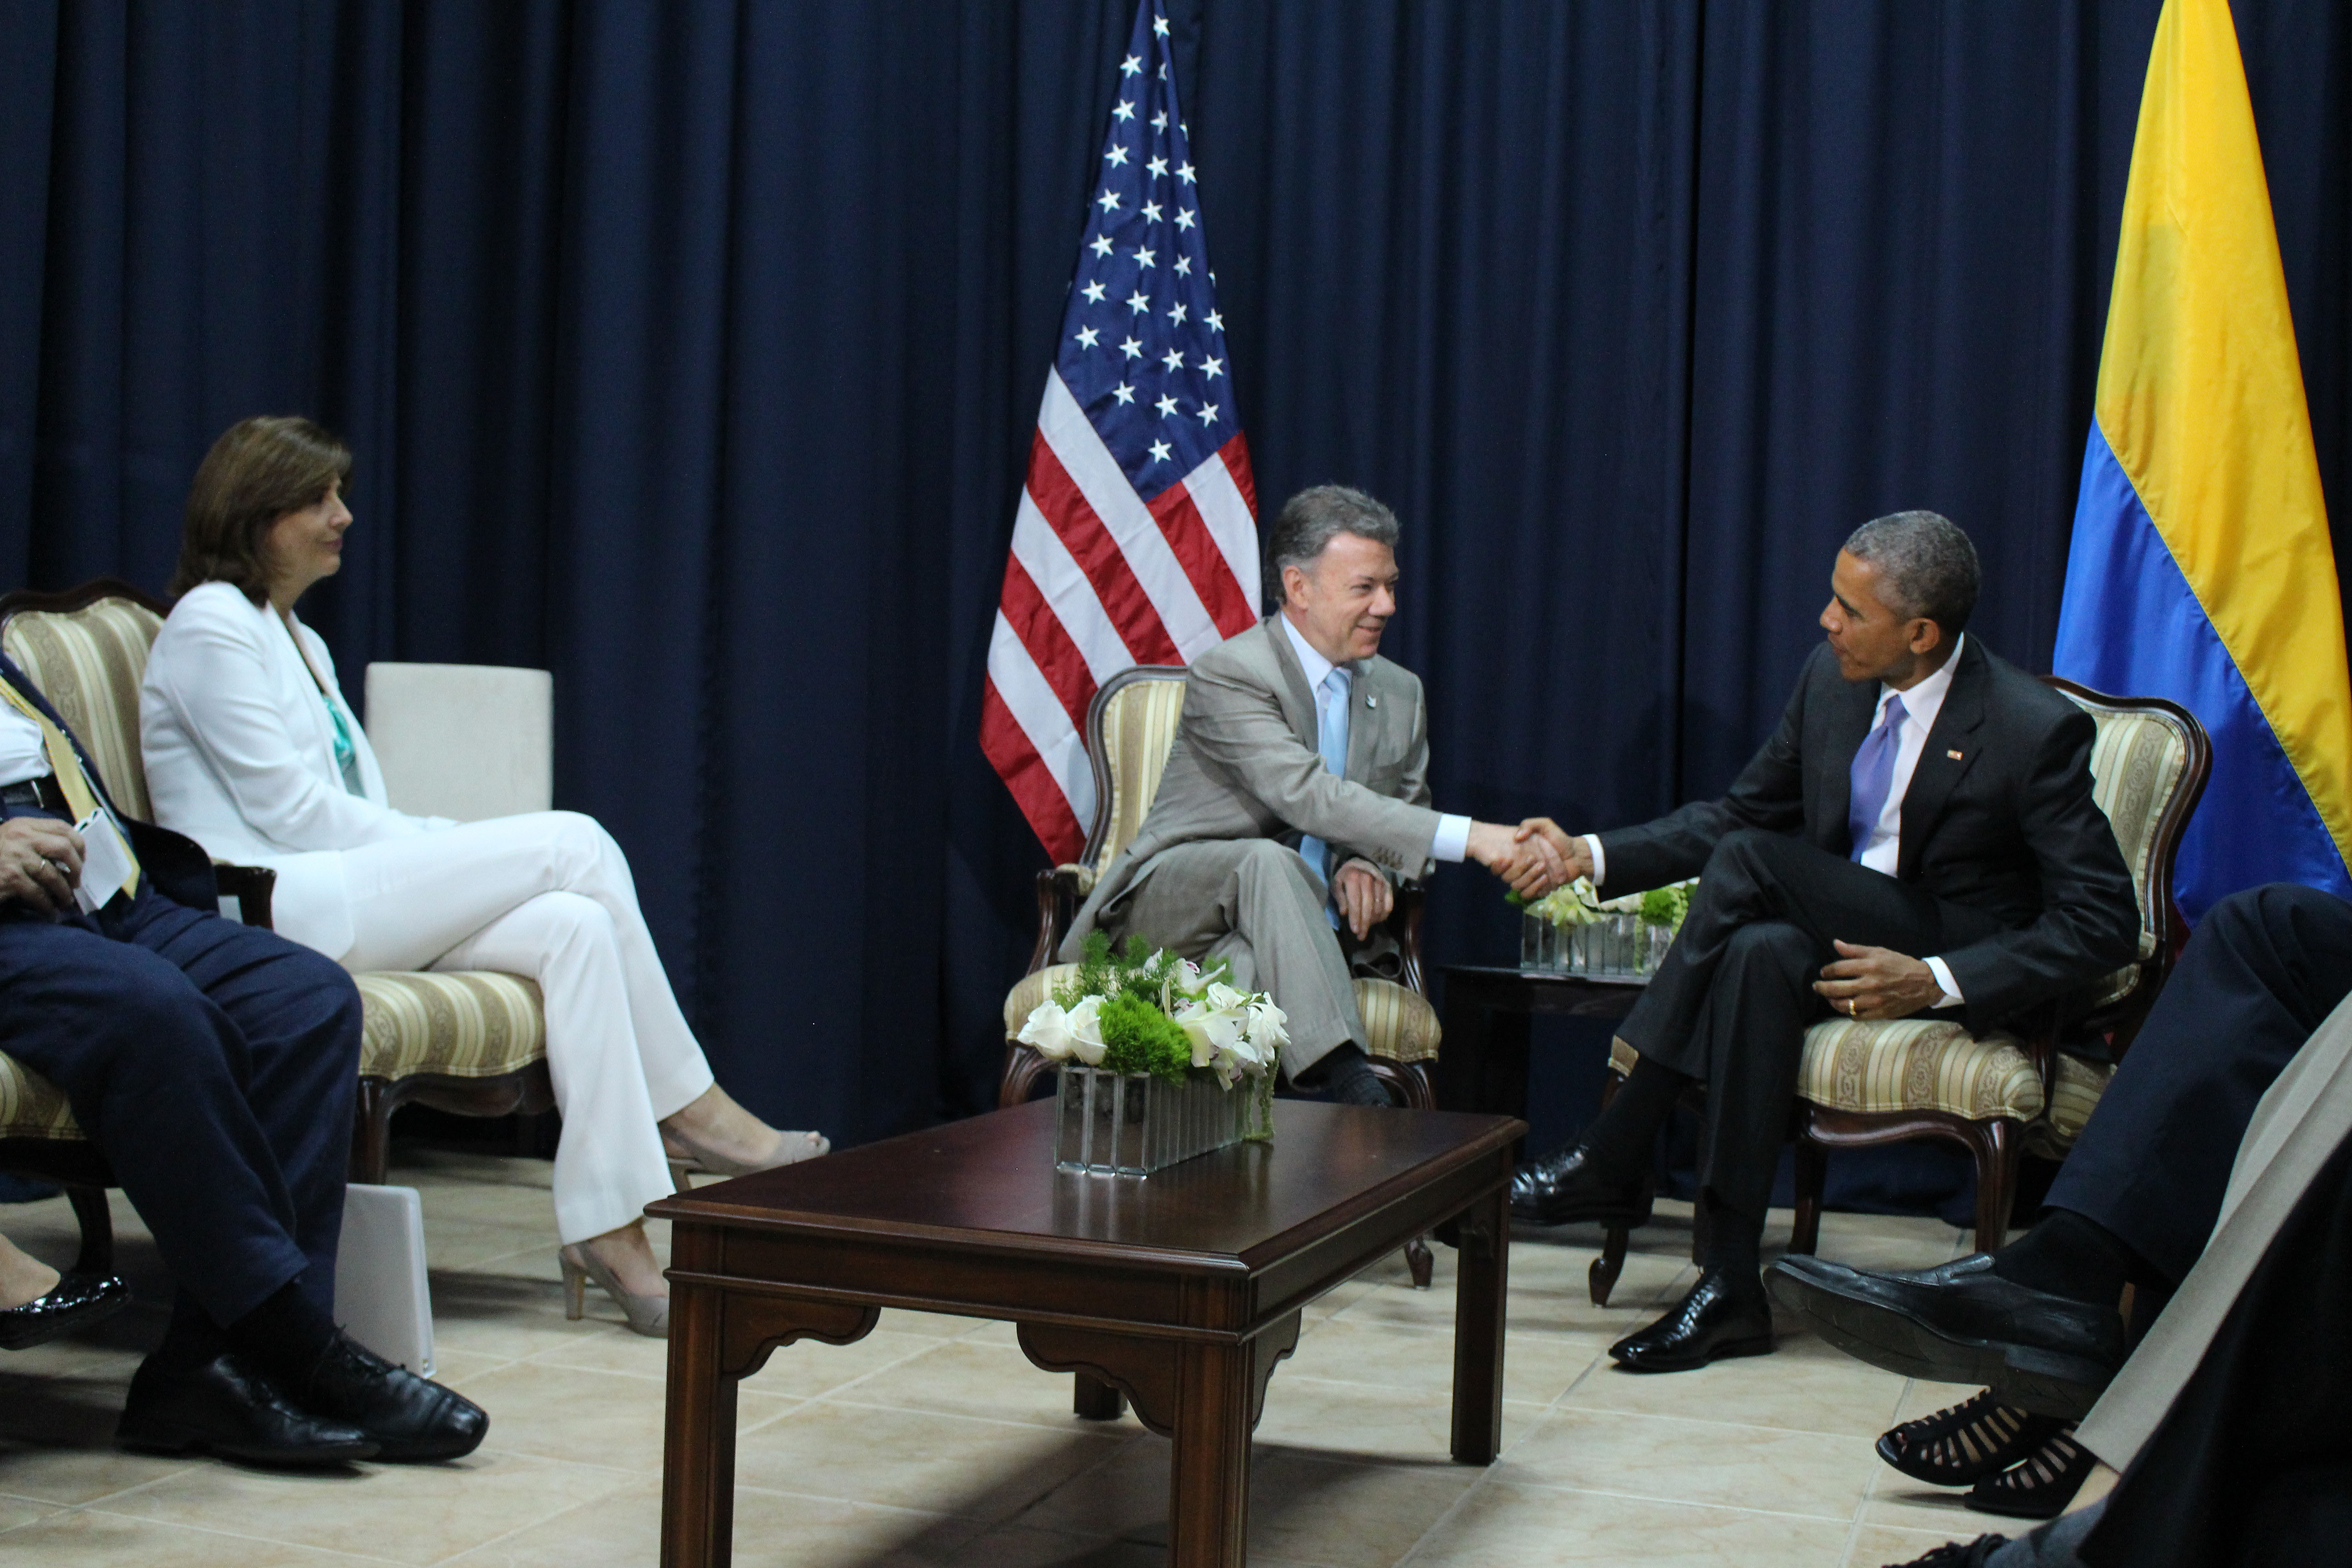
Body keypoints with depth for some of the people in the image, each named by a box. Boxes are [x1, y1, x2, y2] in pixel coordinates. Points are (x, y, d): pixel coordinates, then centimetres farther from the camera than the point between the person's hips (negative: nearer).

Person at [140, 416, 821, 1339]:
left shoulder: (302, 642, 26)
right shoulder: (210, 625, -3)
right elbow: (287, 810, -11)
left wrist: (448, 850, 1)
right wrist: (462, 848, -8)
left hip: (347, 900, 9)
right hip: (267, 912, -9)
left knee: (573, 923, -18)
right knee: (572, 841, -18)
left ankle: (608, 1225, -26)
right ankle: (688, 1108, -9)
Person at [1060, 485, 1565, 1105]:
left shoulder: (1400, 693, 8)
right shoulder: (1229, 673, -15)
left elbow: (1406, 815, 18)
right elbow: (1307, 795, -29)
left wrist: (1365, 866, -10)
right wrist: (1469, 837, -36)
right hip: (1177, 891, -5)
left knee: (1251, 961, -31)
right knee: (1267, 859, -37)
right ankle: (1349, 1083, -46)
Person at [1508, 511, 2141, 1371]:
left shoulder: (2037, 729, -15)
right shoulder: (1830, 680, 3)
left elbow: (2104, 923, -14)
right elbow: (1741, 810, 14)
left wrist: (1937, 979, -26)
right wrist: (1595, 856, 0)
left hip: (1968, 966, -5)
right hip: (1838, 935, 6)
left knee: (1751, 860, -29)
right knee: (1762, 954, -32)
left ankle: (1614, 1156, -23)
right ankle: (1731, 1283, -30)